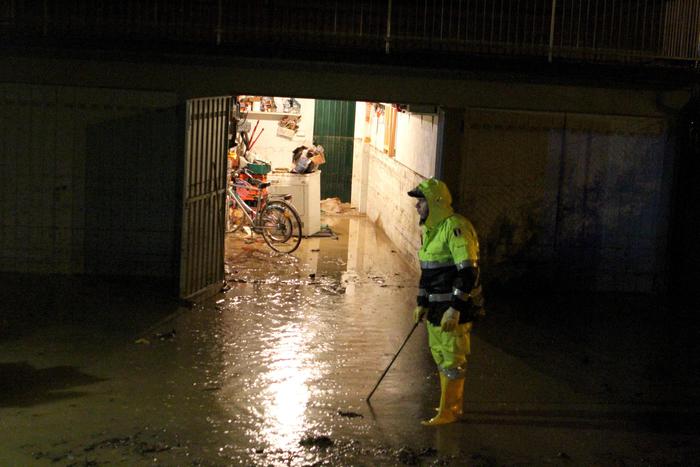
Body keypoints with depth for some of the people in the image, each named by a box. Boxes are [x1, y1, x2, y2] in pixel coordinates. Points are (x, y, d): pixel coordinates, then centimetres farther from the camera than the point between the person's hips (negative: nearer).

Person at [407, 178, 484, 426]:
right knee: (439, 353, 18)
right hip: (436, 306, 10)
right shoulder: (428, 229, 12)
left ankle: (448, 412, 10)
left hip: (455, 307, -10)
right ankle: (455, 403, 33)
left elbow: (468, 272, -23)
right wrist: (422, 303, 20)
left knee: (452, 359, -1)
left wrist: (455, 309, -25)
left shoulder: (456, 227, -19)